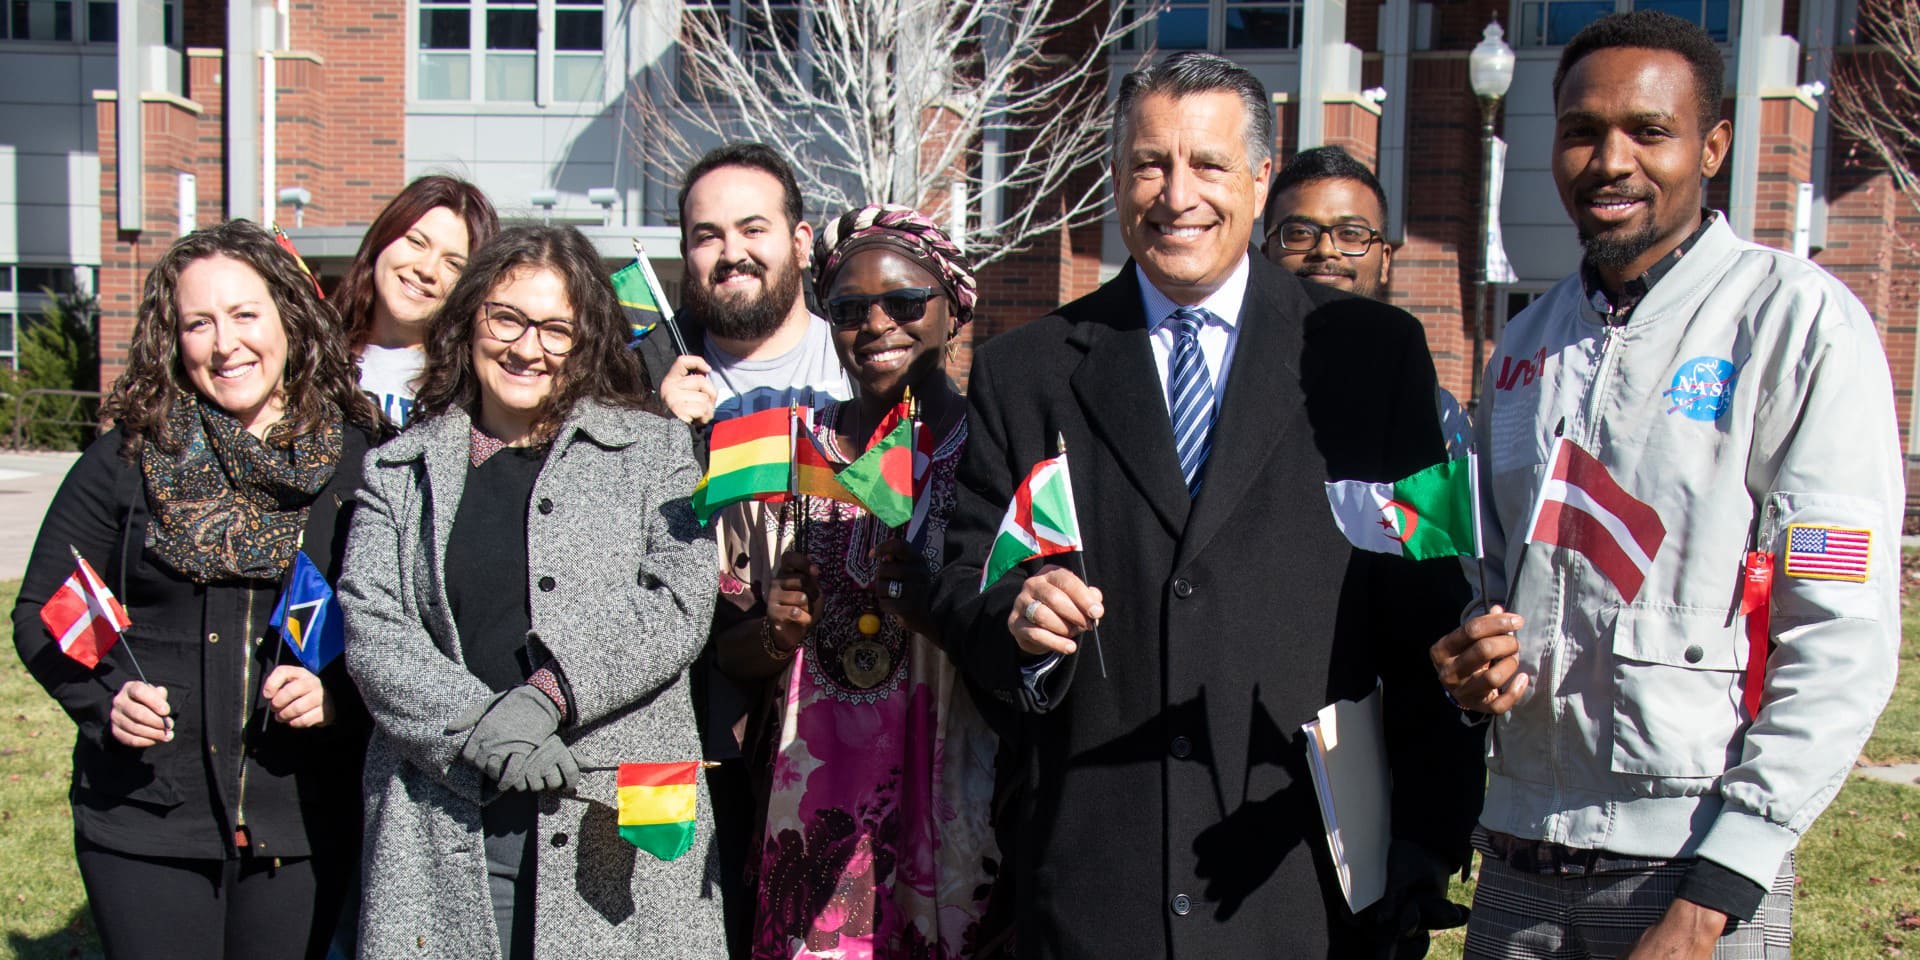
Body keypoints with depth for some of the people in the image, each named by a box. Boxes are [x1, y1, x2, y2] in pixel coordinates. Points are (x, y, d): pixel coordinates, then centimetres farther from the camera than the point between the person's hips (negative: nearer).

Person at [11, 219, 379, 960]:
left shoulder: (358, 461, 0)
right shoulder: (126, 460, 0)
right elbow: (40, 613, 6)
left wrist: (338, 695, -13)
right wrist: (104, 698, -11)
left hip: (302, 827, 1)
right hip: (144, 822, 0)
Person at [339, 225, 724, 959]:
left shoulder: (652, 451, 11)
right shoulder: (400, 471, 14)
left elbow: (679, 604, -2)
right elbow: (369, 630, 2)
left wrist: (545, 695, -14)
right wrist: (479, 726, -14)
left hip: (616, 819, -1)